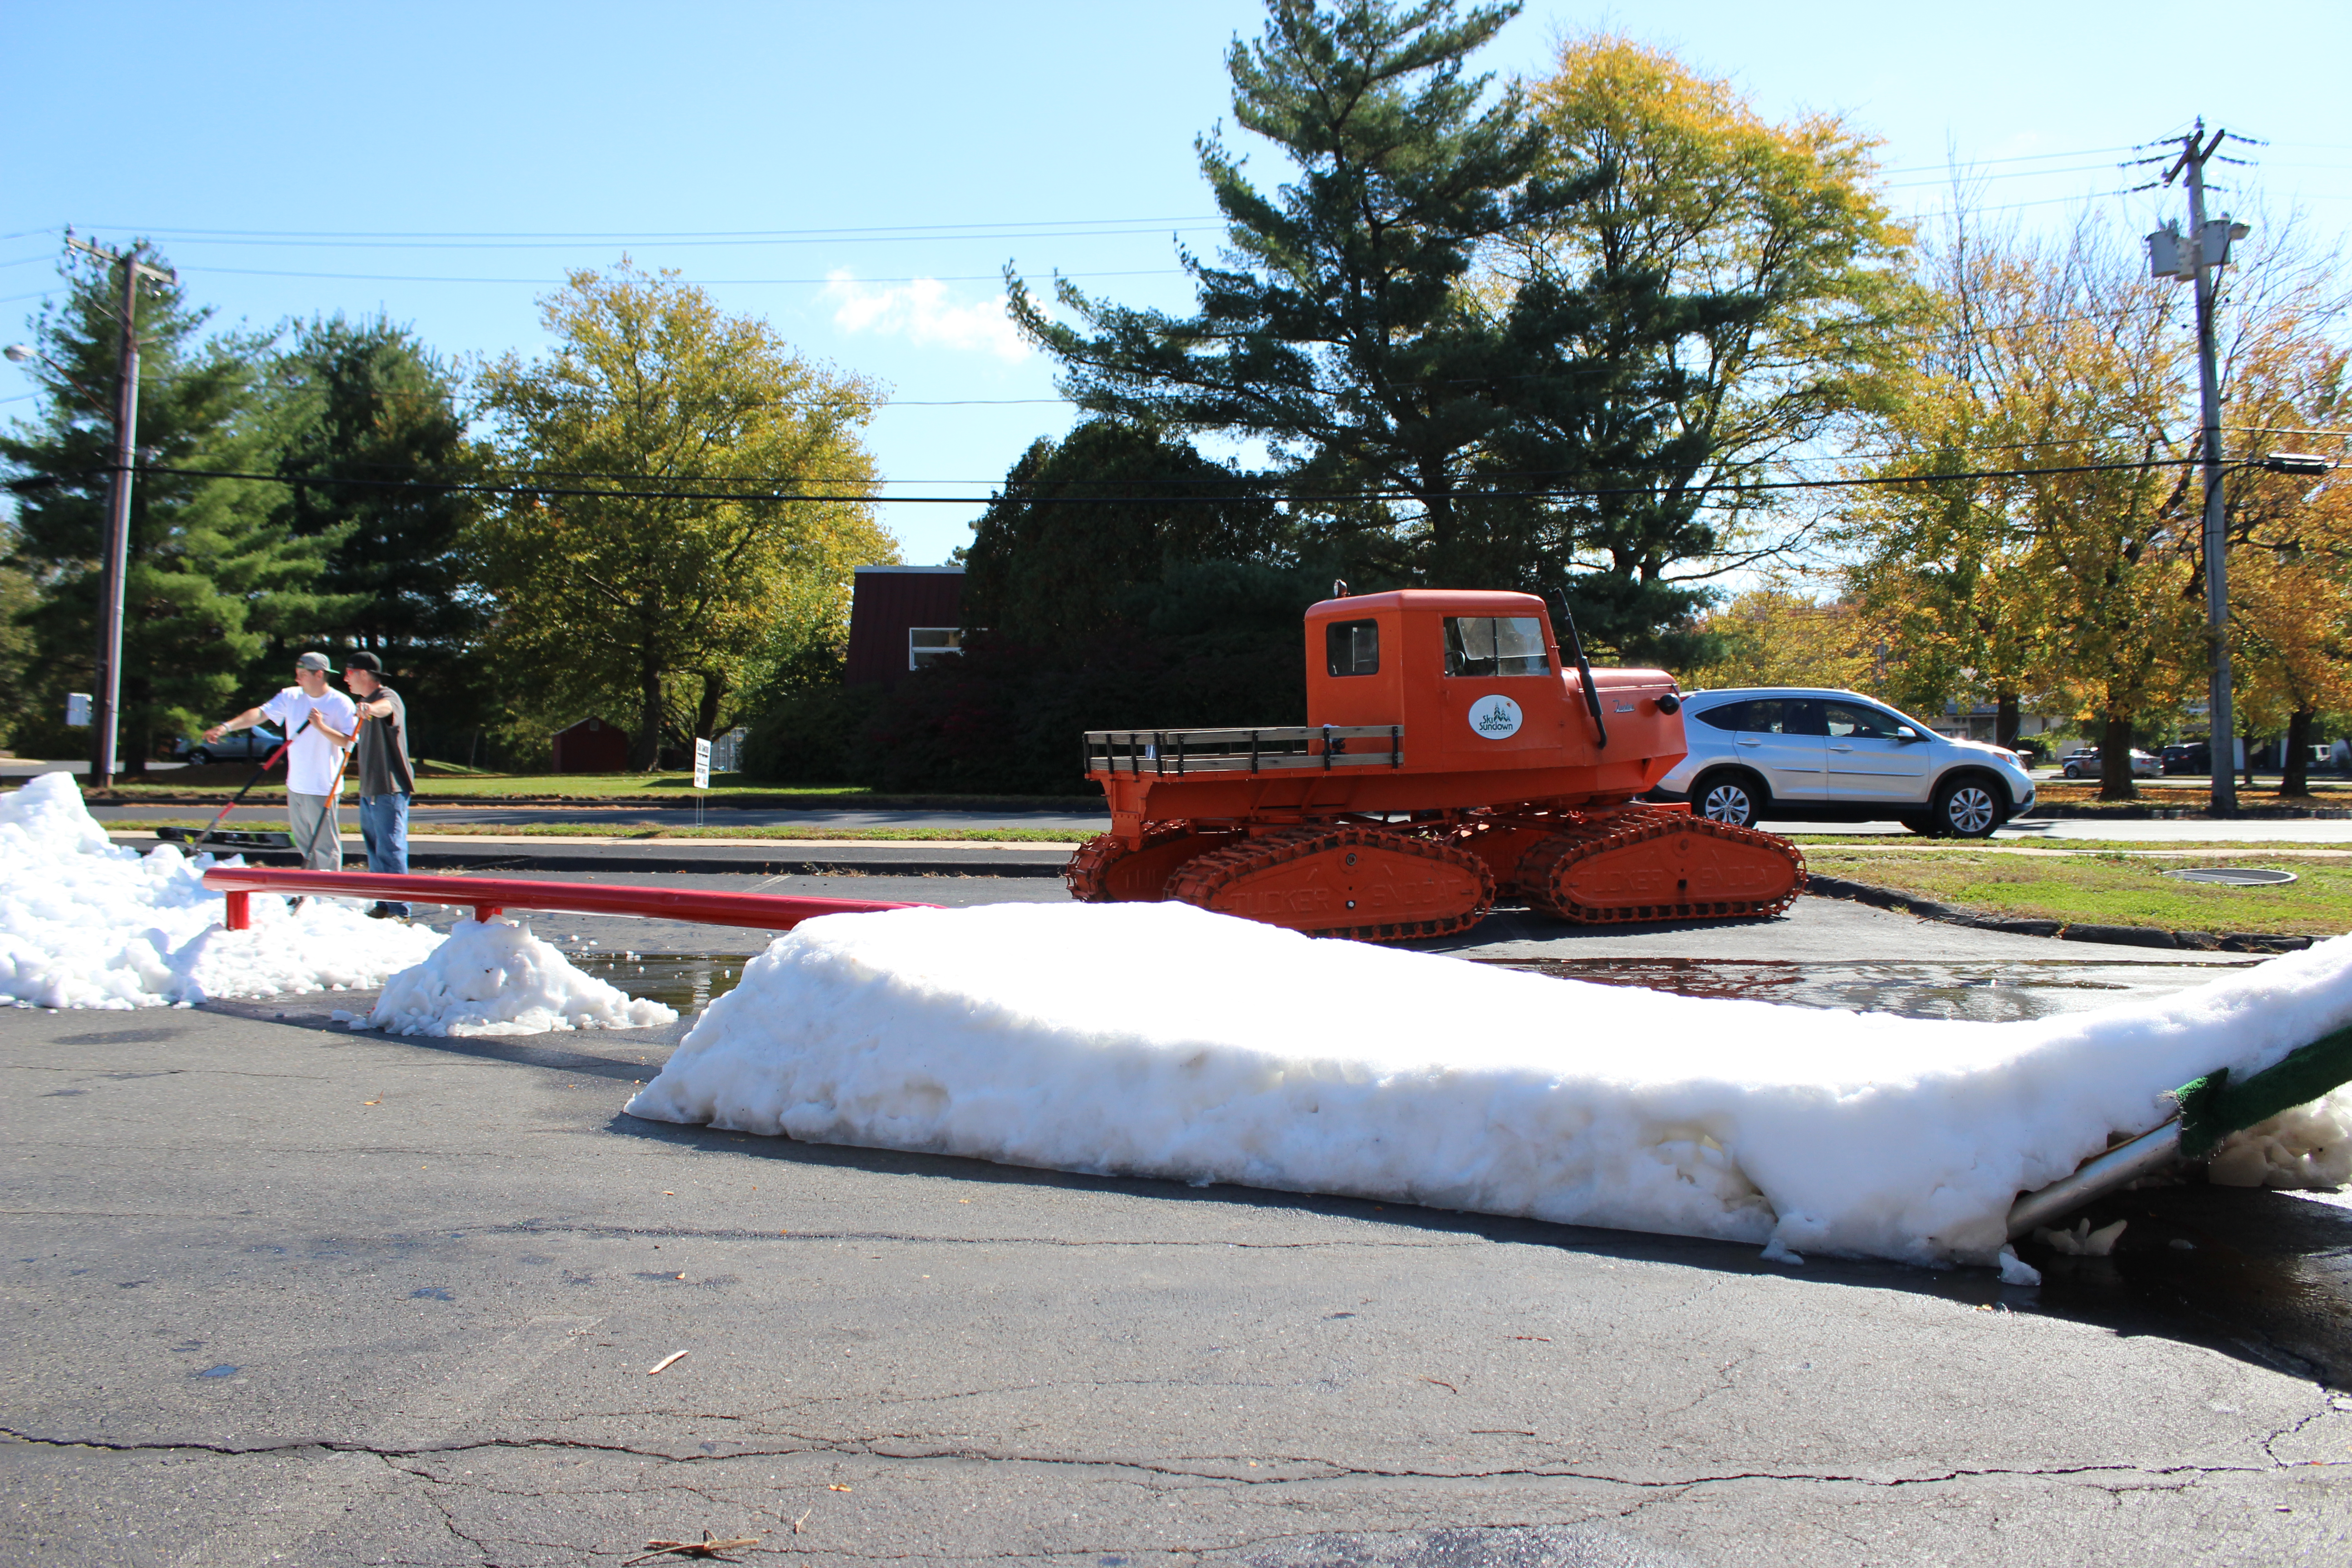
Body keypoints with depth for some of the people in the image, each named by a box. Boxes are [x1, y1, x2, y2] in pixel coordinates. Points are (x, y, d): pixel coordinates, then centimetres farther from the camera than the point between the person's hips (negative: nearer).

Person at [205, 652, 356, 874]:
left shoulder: (341, 703, -10)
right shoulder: (291, 696, 5)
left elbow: (348, 741, -15)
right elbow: (260, 713, -5)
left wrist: (321, 727, -25)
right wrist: (227, 727, -16)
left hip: (322, 788, -7)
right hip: (296, 786, 7)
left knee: (325, 846, -3)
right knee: (304, 844, 17)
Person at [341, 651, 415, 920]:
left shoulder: (388, 696, -13)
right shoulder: (366, 702, 19)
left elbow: (386, 707, -40)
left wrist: (372, 708, -60)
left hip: (390, 790, -10)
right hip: (369, 790, 10)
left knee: (390, 849, -9)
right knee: (375, 850, 14)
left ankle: (399, 910, -6)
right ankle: (382, 905, 22)